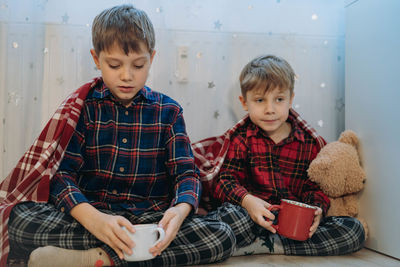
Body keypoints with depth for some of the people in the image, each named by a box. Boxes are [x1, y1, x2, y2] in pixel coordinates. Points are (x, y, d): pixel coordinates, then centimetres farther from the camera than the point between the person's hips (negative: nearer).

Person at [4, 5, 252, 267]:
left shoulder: (168, 111, 6)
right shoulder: (82, 107, 2)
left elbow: (186, 172, 1)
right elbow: (61, 172, -8)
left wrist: (181, 210, -25)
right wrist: (93, 220, -29)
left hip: (151, 215, 2)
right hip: (93, 213, -1)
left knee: (224, 235, -25)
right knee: (19, 218, -26)